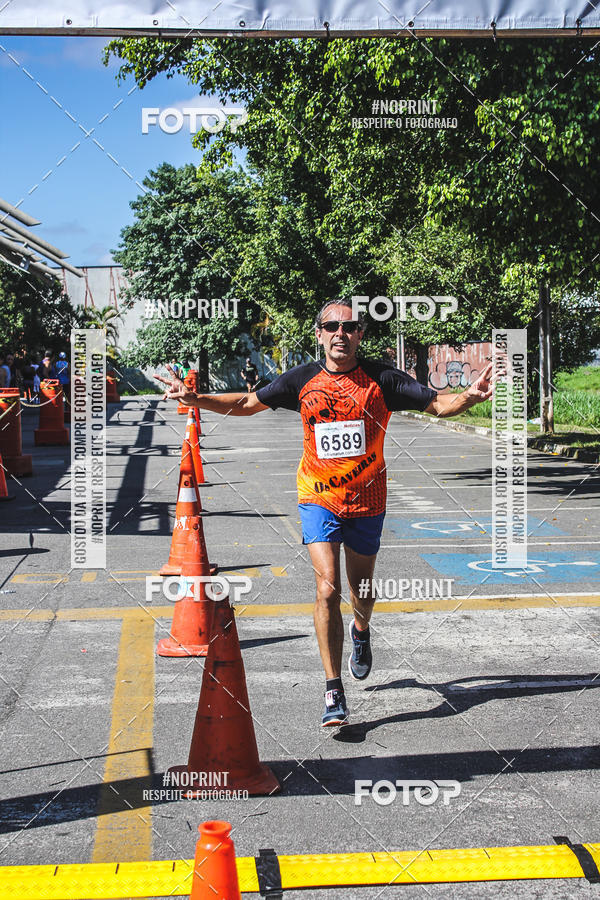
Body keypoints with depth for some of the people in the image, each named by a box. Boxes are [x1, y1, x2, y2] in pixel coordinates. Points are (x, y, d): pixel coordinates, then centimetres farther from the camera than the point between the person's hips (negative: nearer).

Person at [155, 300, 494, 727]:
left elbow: (437, 403, -7)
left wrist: (468, 397, -28)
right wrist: (196, 398, -4)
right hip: (319, 499, -1)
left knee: (362, 593, 15)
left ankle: (361, 631, 53)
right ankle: (334, 692, -9)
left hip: (366, 501, 1)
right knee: (327, 587, -16)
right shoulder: (303, 379, -4)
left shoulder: (381, 379, -8)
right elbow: (248, 403, 7)